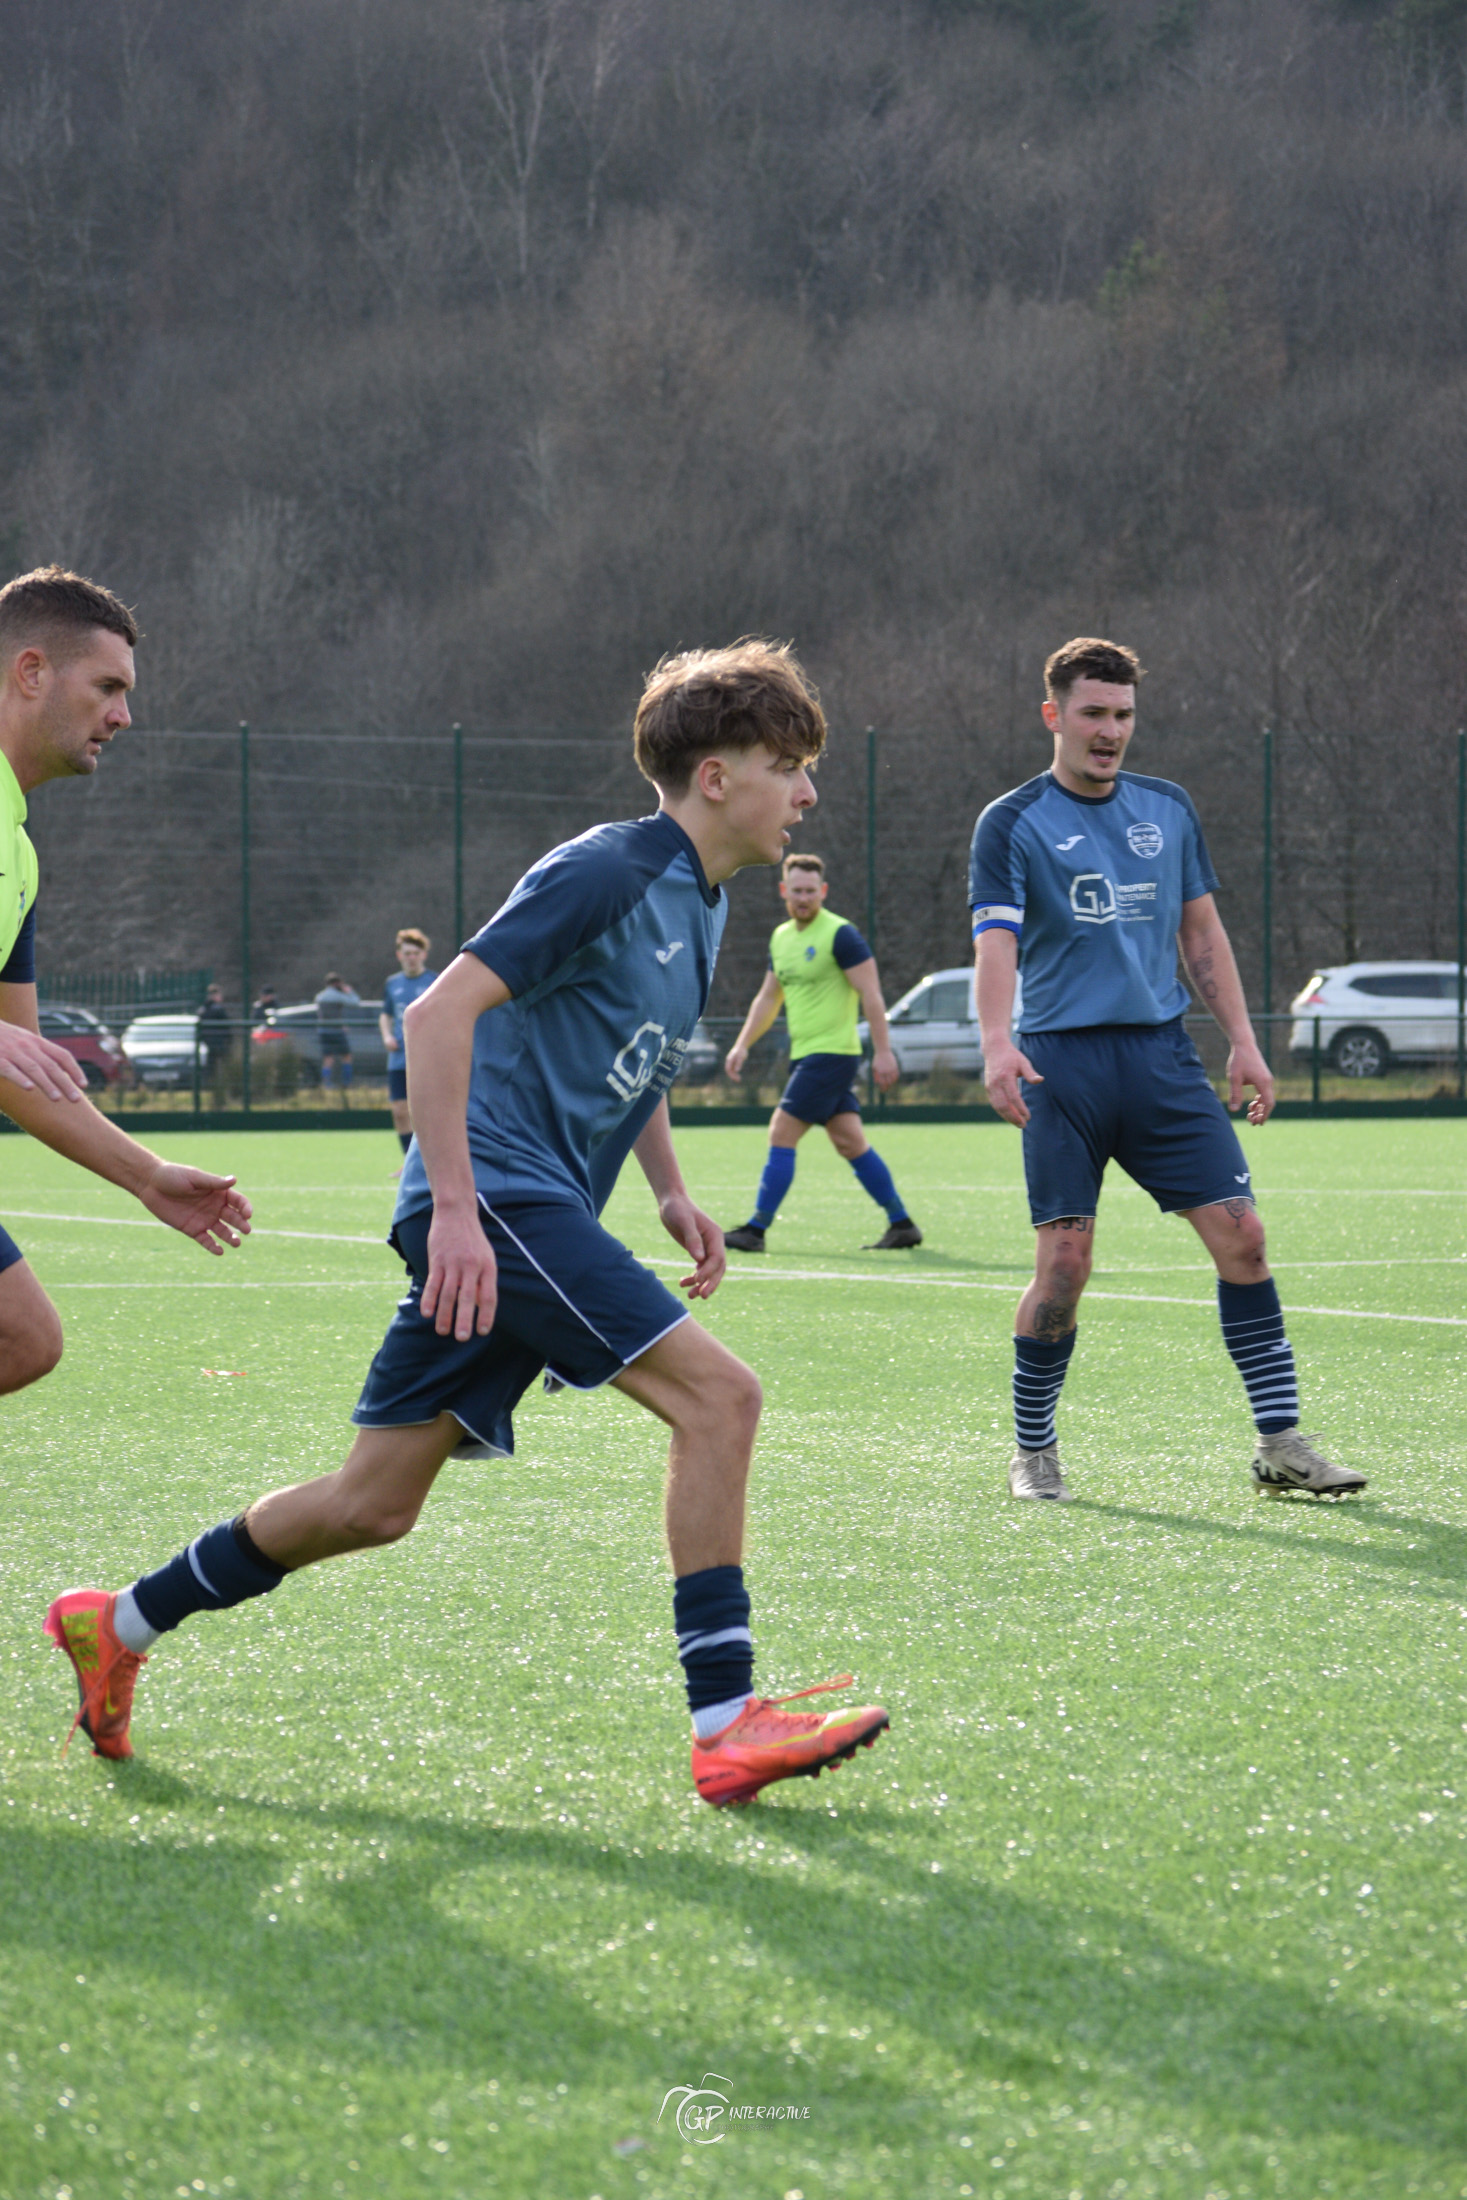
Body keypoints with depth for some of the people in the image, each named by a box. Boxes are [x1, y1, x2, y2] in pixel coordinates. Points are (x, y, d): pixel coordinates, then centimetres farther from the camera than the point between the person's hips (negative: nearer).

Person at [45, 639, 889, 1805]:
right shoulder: (606, 873, -12)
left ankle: (123, 1623, 25)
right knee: (717, 1392, -19)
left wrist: (672, 1193, 17)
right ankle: (726, 1724, -18)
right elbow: (439, 1014, -19)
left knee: (374, 1504, 11)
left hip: (541, 1215, 10)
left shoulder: (700, 904, 17)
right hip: (497, 1194, -10)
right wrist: (456, 1206, -24)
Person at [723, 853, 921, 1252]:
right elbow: (768, 997, 23)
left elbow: (871, 994, -13)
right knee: (850, 1143, 8)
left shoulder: (839, 935, -11)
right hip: (805, 1054, 8)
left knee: (782, 1133, -10)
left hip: (832, 1053, -8)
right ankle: (902, 1224, 13)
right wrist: (742, 1045, 15)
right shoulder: (781, 937, 14)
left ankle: (756, 1229, -6)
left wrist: (883, 1051, -17)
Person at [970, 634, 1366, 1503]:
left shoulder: (1169, 809, 13)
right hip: (1062, 1059, -4)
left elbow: (1201, 930, 18)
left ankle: (1281, 1442, 1)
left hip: (1162, 1052, 4)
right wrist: (997, 1042, -29)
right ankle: (1033, 1452, 10)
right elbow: (997, 942, -12)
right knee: (1065, 1259, -8)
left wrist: (1243, 1039, 10)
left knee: (1240, 1234, -5)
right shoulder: (1012, 823, -1)